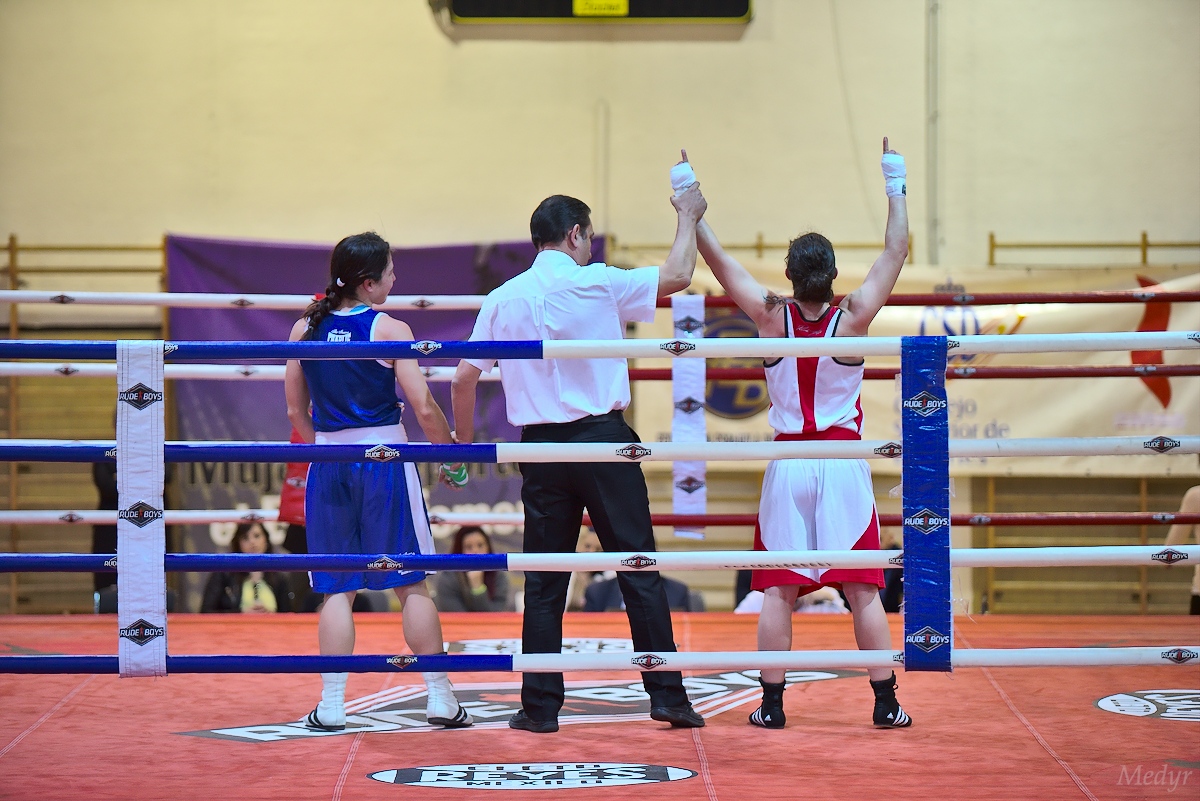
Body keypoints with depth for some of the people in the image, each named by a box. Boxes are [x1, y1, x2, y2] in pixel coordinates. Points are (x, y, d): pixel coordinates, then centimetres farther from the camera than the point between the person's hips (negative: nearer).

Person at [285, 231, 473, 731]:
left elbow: (296, 412, 10)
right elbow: (423, 407, -11)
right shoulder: (389, 329, -9)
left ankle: (332, 705, 4)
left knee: (336, 588, 8)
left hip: (329, 462, 3)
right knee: (411, 583, 6)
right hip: (384, 459, -3)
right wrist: (451, 455, 4)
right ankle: (440, 699, 10)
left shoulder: (305, 330, 4)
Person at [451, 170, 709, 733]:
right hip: (603, 439, -3)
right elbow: (677, 275, 7)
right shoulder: (598, 284, -4)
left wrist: (463, 444, 19)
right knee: (639, 570, 2)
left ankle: (541, 705, 8)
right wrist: (688, 217, 23)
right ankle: (666, 695, 2)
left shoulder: (503, 300, 5)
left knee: (544, 583, 8)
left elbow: (464, 378, 5)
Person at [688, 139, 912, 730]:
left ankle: (772, 704, 5)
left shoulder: (771, 317, -7)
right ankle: (886, 704, 4)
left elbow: (717, 259, 0)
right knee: (863, 591, 2)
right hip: (844, 462, -1)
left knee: (777, 592, 5)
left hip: (788, 464, 1)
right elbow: (895, 253, -1)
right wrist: (896, 188, 4)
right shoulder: (854, 319, -9)